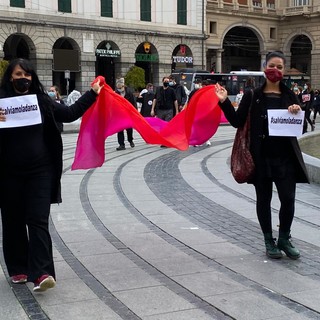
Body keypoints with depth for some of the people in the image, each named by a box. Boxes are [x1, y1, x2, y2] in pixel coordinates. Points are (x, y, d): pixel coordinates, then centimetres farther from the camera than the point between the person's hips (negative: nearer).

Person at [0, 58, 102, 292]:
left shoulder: (42, 100, 4)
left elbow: (70, 113, 15)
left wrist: (93, 94, 13)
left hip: (41, 171, 0)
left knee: (38, 220, -6)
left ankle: (41, 273, -11)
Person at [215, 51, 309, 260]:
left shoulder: (289, 96, 6)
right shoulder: (253, 96, 1)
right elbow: (237, 121, -1)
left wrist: (297, 113, -12)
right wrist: (224, 102, -11)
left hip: (285, 157, 1)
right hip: (261, 157, -1)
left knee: (288, 199, -1)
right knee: (264, 199, 9)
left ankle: (284, 238, 21)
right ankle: (269, 241, 23)